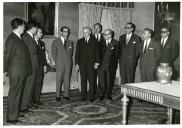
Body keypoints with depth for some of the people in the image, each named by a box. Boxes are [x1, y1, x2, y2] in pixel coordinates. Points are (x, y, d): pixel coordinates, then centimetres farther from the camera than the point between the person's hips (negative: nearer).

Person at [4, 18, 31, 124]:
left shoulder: (19, 38, 13)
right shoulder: (11, 39, -14)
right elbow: (7, 56, -12)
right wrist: (5, 70, -8)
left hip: (22, 71, 9)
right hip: (16, 72, -9)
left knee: (19, 93, 17)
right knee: (14, 94, -2)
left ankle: (17, 112, 31)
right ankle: (11, 117, 7)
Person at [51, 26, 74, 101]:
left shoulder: (70, 42, 14)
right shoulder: (56, 42, 7)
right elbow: (53, 53, 6)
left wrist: (69, 61, 7)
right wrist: (57, 62, 1)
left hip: (68, 64, 2)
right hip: (59, 64, -2)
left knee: (67, 79, 1)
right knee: (59, 80, -3)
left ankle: (66, 95, 7)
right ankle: (58, 96, 4)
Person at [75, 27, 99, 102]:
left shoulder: (94, 41, 8)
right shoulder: (79, 41, 12)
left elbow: (96, 52, 5)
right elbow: (77, 53, 10)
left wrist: (96, 62, -3)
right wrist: (76, 64, 3)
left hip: (91, 64, -1)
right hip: (82, 64, 2)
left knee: (92, 81, -3)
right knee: (83, 80, 2)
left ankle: (91, 97, 4)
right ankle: (83, 97, 9)